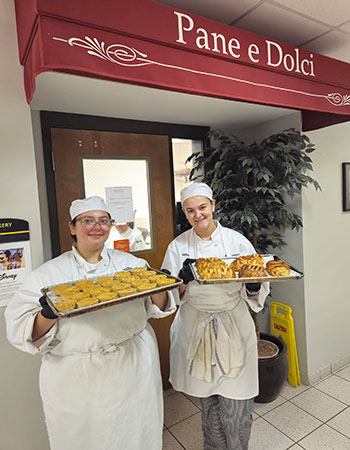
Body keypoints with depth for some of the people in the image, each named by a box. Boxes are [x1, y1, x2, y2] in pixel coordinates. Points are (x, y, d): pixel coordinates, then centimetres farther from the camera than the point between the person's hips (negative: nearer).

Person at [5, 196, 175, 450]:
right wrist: (48, 315, -28)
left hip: (134, 368, 2)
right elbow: (20, 330, -9)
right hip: (77, 380, -1)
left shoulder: (130, 263, 1)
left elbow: (156, 309, 3)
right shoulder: (48, 274, -5)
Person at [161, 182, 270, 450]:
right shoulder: (178, 246, -1)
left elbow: (253, 294, 3)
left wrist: (253, 286, -20)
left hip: (234, 329, 0)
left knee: (236, 408, 5)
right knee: (208, 403, 15)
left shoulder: (237, 241, -3)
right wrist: (184, 280, -21)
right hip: (196, 330, 1)